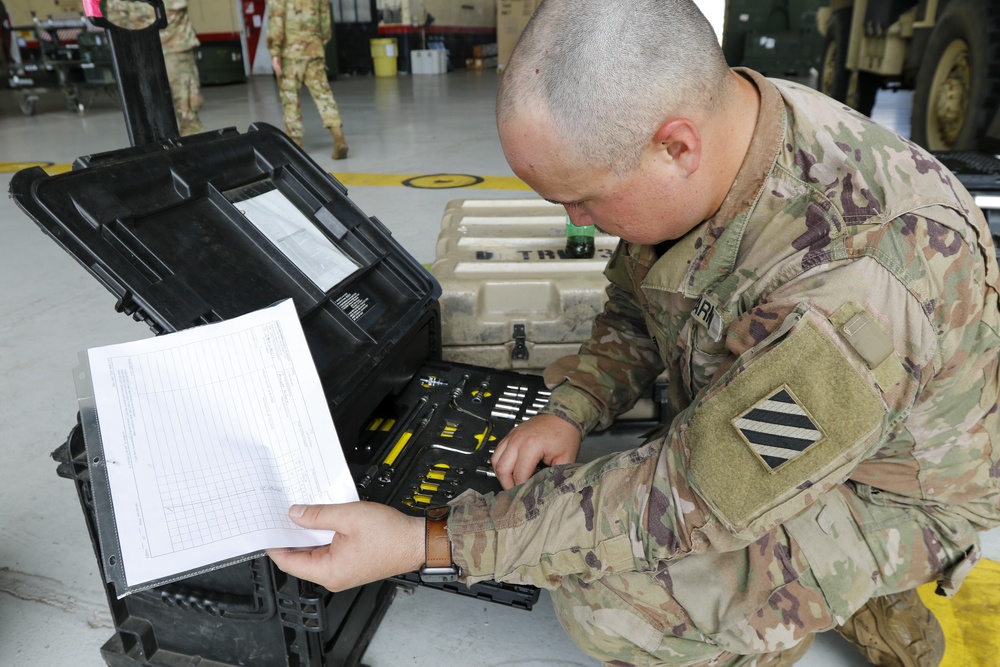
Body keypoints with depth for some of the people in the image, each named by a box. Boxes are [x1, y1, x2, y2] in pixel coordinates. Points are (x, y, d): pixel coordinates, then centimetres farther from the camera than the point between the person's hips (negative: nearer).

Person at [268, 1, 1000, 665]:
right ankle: (856, 593, 17)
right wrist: (570, 409, -18)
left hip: (884, 489, -7)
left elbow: (688, 498, -35)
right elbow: (634, 308, 1)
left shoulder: (858, 280, -41)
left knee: (612, 595, -24)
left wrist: (421, 543, -33)